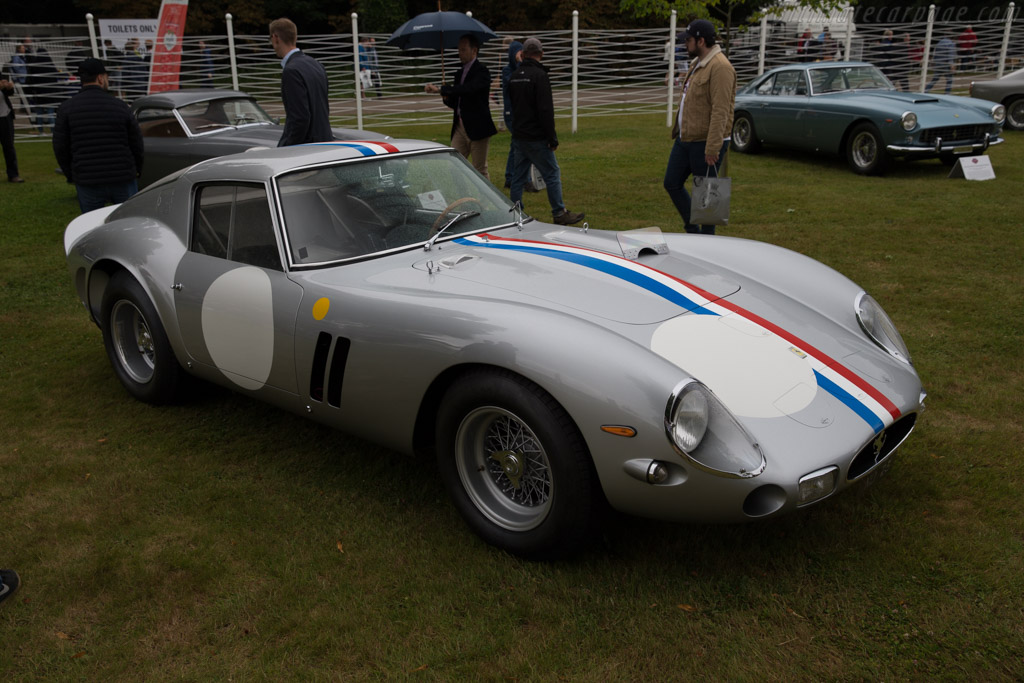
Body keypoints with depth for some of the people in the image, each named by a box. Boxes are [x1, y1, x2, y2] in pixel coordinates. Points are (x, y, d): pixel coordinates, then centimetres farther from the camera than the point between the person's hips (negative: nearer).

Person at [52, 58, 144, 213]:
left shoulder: (66, 109, 0)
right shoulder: (120, 106, -1)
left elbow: (60, 147, 0)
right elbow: (137, 144, 4)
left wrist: (71, 175, 13)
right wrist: (136, 170, 19)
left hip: (86, 182, 0)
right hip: (123, 179, 0)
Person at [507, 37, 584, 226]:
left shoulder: (514, 76, 10)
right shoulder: (539, 75, -14)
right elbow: (545, 110, -19)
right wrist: (552, 138, -15)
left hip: (519, 136, 8)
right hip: (536, 138, -7)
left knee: (518, 176, 12)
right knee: (552, 173, 2)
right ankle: (559, 214, 6)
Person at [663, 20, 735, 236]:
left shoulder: (720, 68, -17)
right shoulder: (697, 63, 16)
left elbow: (720, 111, -23)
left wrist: (712, 148, -27)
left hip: (705, 143, -10)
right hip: (685, 139, 10)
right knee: (672, 183, 13)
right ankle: (692, 231, 25)